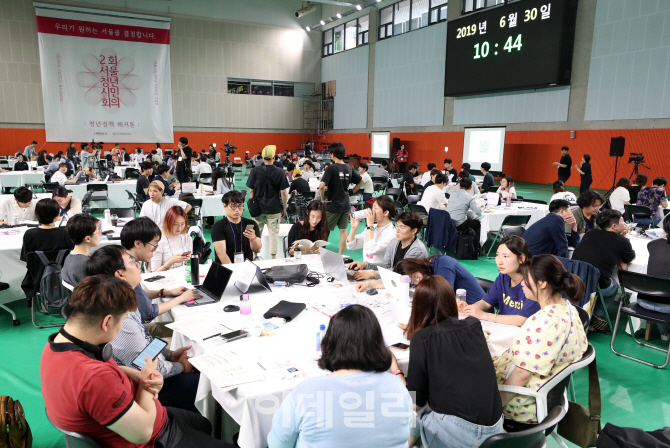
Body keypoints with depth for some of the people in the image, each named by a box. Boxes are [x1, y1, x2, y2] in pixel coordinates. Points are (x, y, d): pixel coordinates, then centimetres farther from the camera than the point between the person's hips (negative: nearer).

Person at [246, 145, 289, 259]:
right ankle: (273, 257, 6)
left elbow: (251, 191, 0)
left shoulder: (255, 171, -4)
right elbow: (283, 192, -6)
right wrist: (284, 208, 4)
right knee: (273, 234, 4)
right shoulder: (279, 172, -8)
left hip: (258, 208, 2)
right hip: (274, 209, -2)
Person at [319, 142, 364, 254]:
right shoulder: (349, 168, 3)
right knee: (343, 230, 11)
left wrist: (323, 198, -11)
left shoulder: (331, 168, -15)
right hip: (345, 205, 6)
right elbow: (361, 182, 15)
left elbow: (321, 186, -25)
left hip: (333, 205, -5)